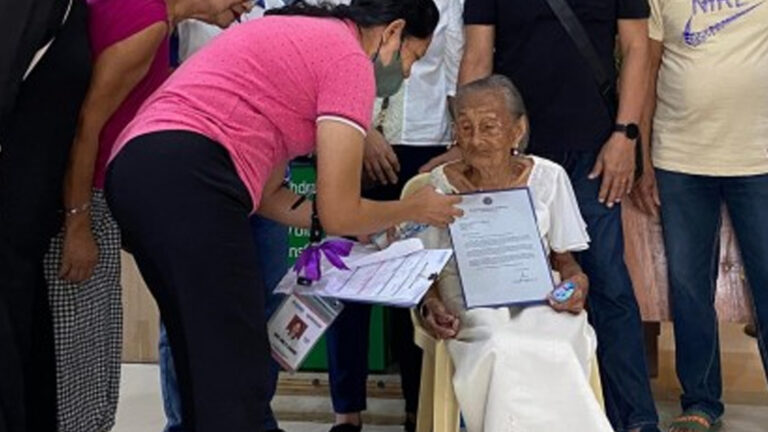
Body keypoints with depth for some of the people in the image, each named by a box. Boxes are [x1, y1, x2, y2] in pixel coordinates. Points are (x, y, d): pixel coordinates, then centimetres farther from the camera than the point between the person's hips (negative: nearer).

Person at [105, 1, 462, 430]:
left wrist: (360, 227, 31)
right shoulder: (350, 59, 2)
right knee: (237, 376, -4)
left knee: (205, 366, 18)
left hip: (136, 170, 10)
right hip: (188, 178, -10)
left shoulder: (295, 38, 30)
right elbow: (338, 213, 1)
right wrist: (415, 209, 19)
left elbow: (265, 190, 29)